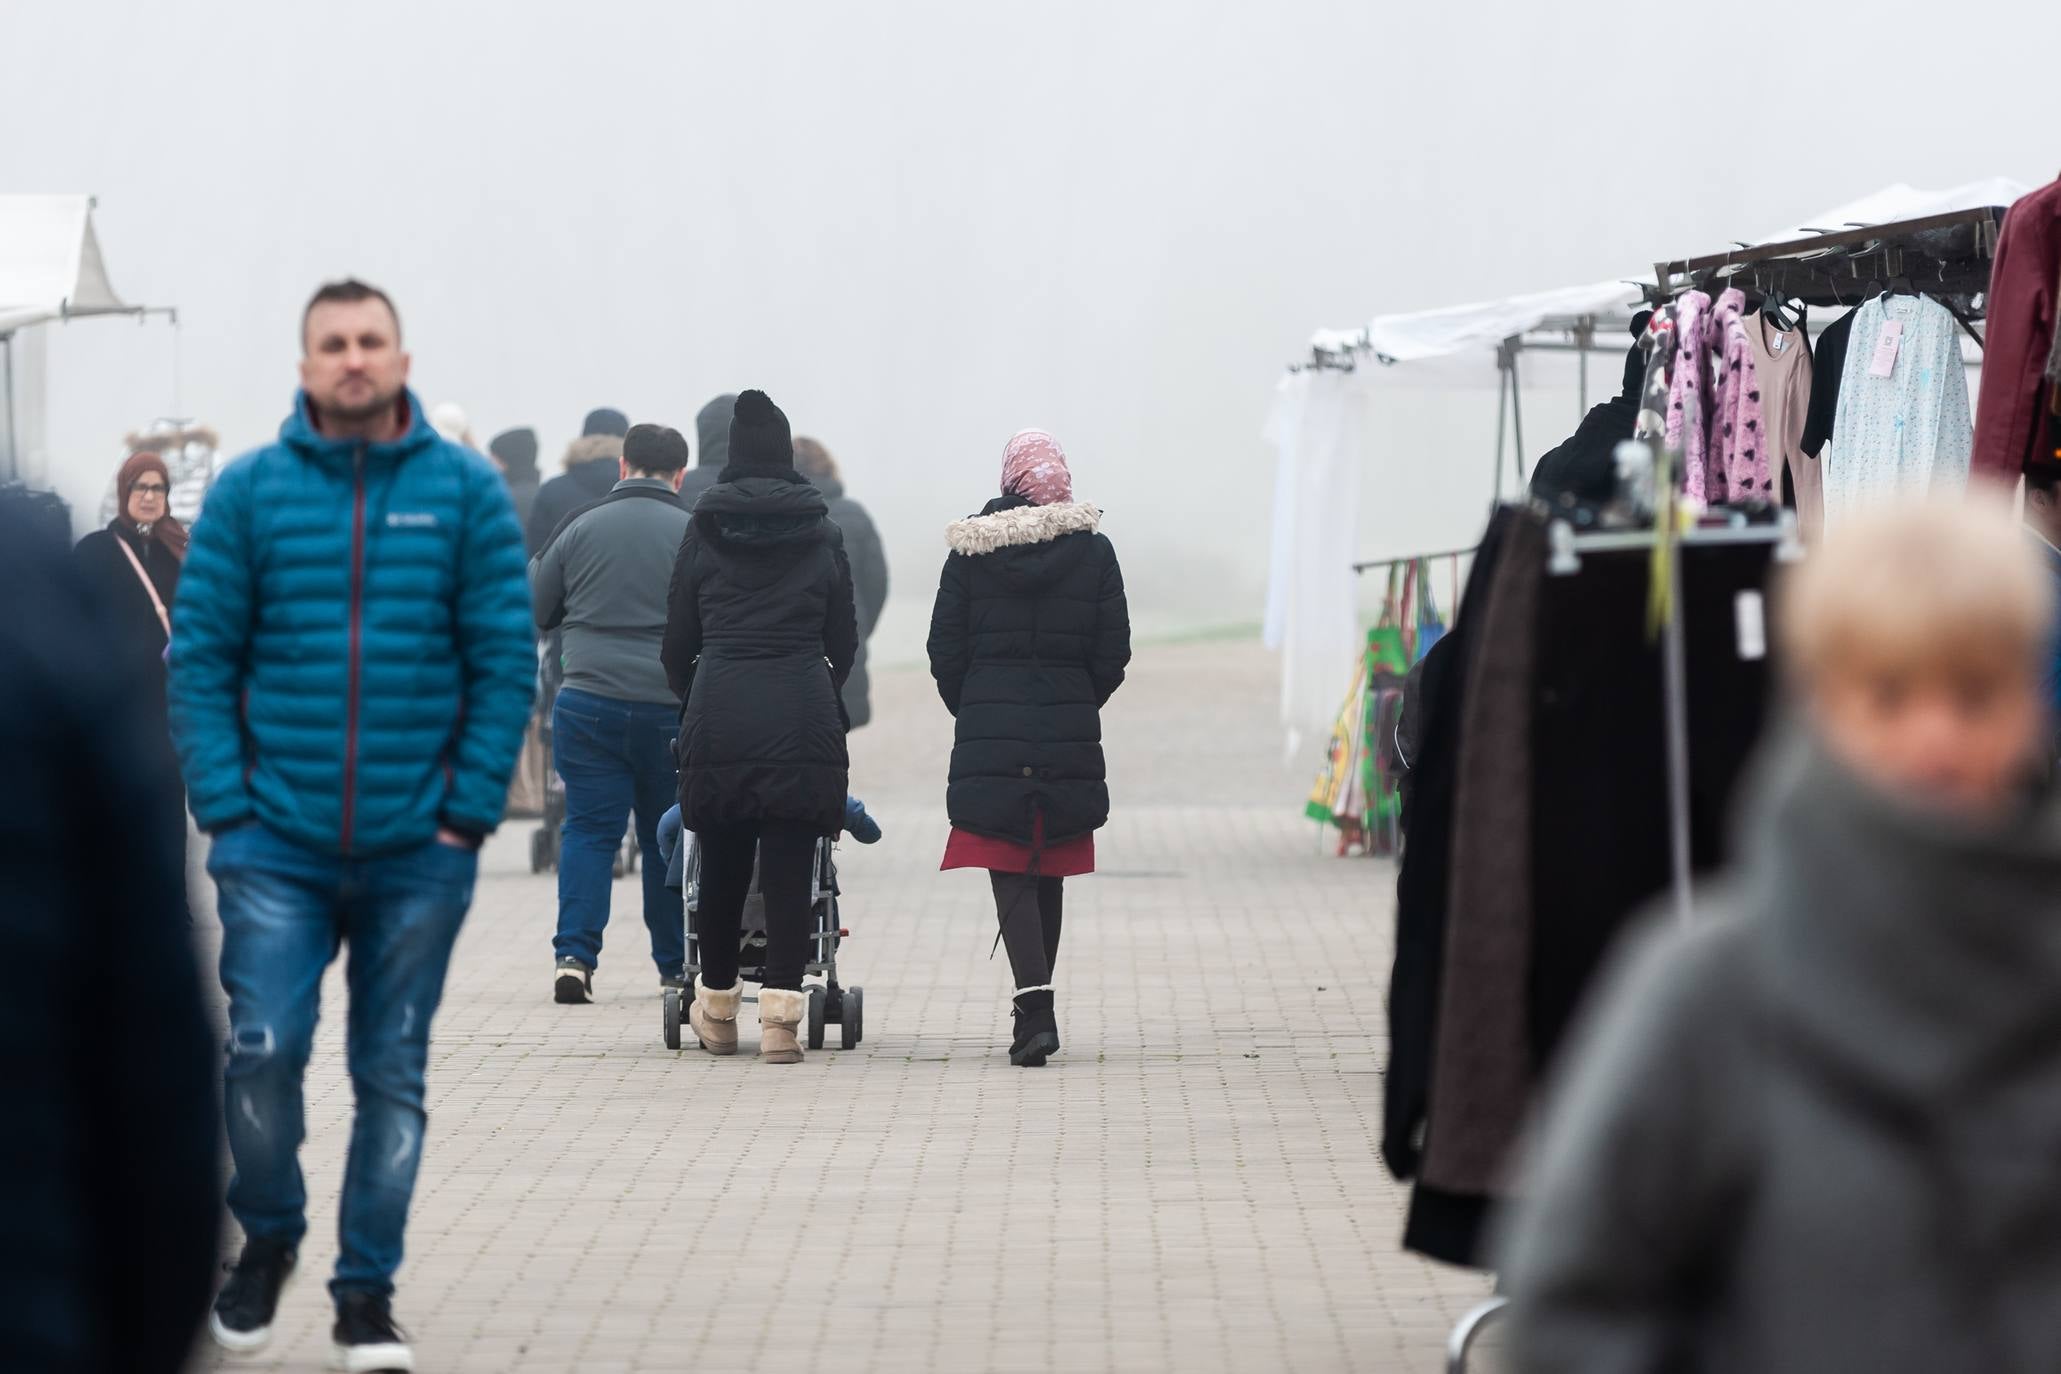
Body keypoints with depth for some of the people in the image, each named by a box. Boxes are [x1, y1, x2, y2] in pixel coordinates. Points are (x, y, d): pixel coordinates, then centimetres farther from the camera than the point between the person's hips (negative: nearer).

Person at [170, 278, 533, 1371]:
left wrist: (468, 810, -7)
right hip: (277, 842, 0)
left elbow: (505, 662, 0)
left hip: (419, 851, 0)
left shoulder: (467, 491, 1)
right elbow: (200, 656, 1)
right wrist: (226, 806, -7)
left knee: (392, 1073, 7)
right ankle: (267, 1239, 17)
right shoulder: (250, 491, 1)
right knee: (263, 1050, -9)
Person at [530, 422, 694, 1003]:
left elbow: (534, 611, 10)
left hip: (588, 702, 0)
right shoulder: (696, 534, -2)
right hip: (671, 708, 0)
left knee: (589, 829, 4)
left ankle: (574, 955, -8)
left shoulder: (581, 527, 2)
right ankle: (677, 966, 18)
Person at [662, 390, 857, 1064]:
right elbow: (844, 640, 12)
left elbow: (678, 639, 10)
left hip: (718, 714, 0)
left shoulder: (703, 534, 6)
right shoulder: (821, 536, 7)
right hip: (802, 712, 0)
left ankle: (717, 1013, 21)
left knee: (720, 863, 11)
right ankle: (780, 1017, -10)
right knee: (790, 867, -1)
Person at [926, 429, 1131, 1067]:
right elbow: (1113, 653, 2)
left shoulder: (971, 551, -3)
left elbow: (945, 652, 0)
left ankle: (1034, 1004, -20)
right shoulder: (1094, 552, -1)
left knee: (1009, 875, -3)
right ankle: (1037, 1008, 24)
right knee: (1049, 874, 15)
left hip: (989, 734, -2)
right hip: (1070, 737, 2)